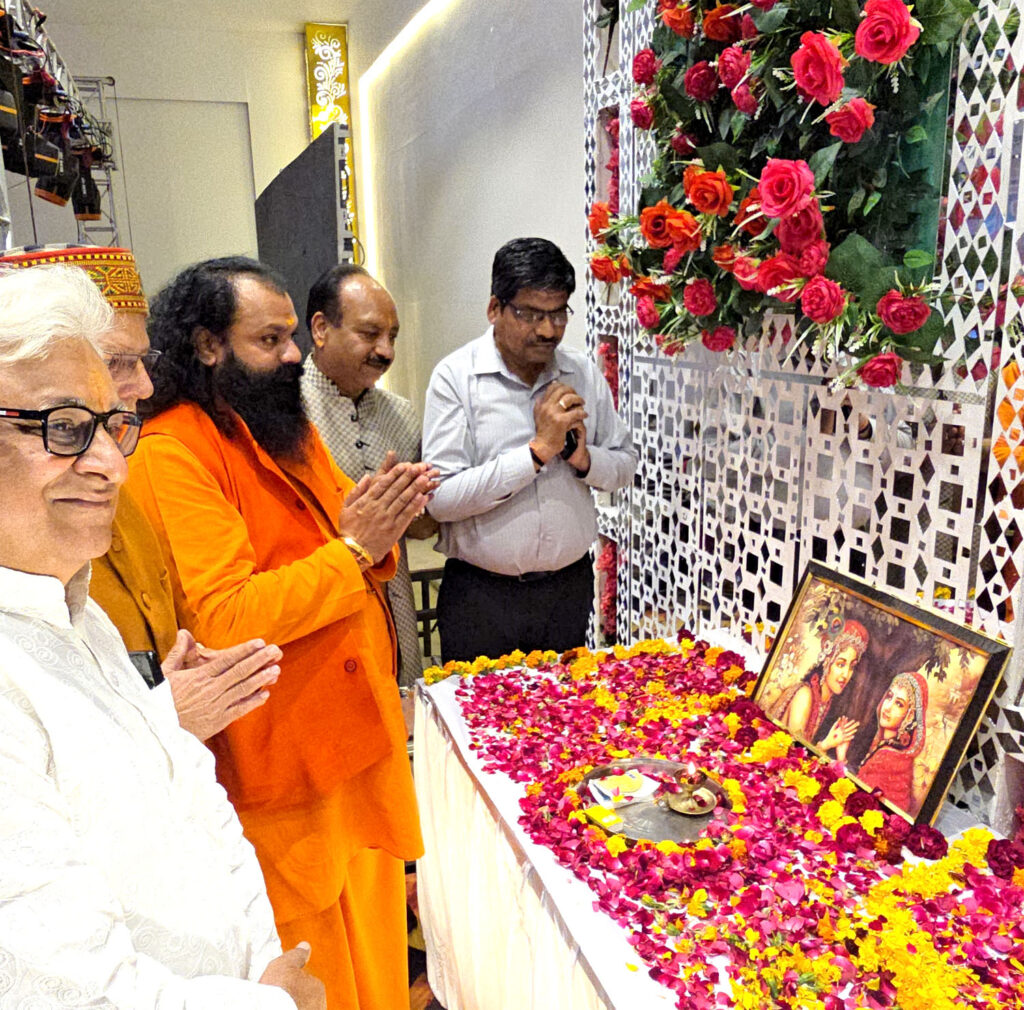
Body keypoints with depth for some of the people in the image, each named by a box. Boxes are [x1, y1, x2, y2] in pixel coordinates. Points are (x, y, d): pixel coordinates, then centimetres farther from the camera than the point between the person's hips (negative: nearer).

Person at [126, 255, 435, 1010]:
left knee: (373, 931, 22)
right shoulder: (174, 453, -17)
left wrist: (382, 522, -7)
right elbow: (223, 621, -24)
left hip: (360, 725, 8)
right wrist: (353, 549, -24)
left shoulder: (289, 426, 12)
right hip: (284, 757, -8)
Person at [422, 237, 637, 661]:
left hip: (571, 587, 4)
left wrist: (583, 457, -11)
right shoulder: (455, 376, -10)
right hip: (482, 595, -4)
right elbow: (440, 498, -19)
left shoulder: (584, 373, 4)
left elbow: (624, 466, 11)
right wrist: (538, 450, -21)